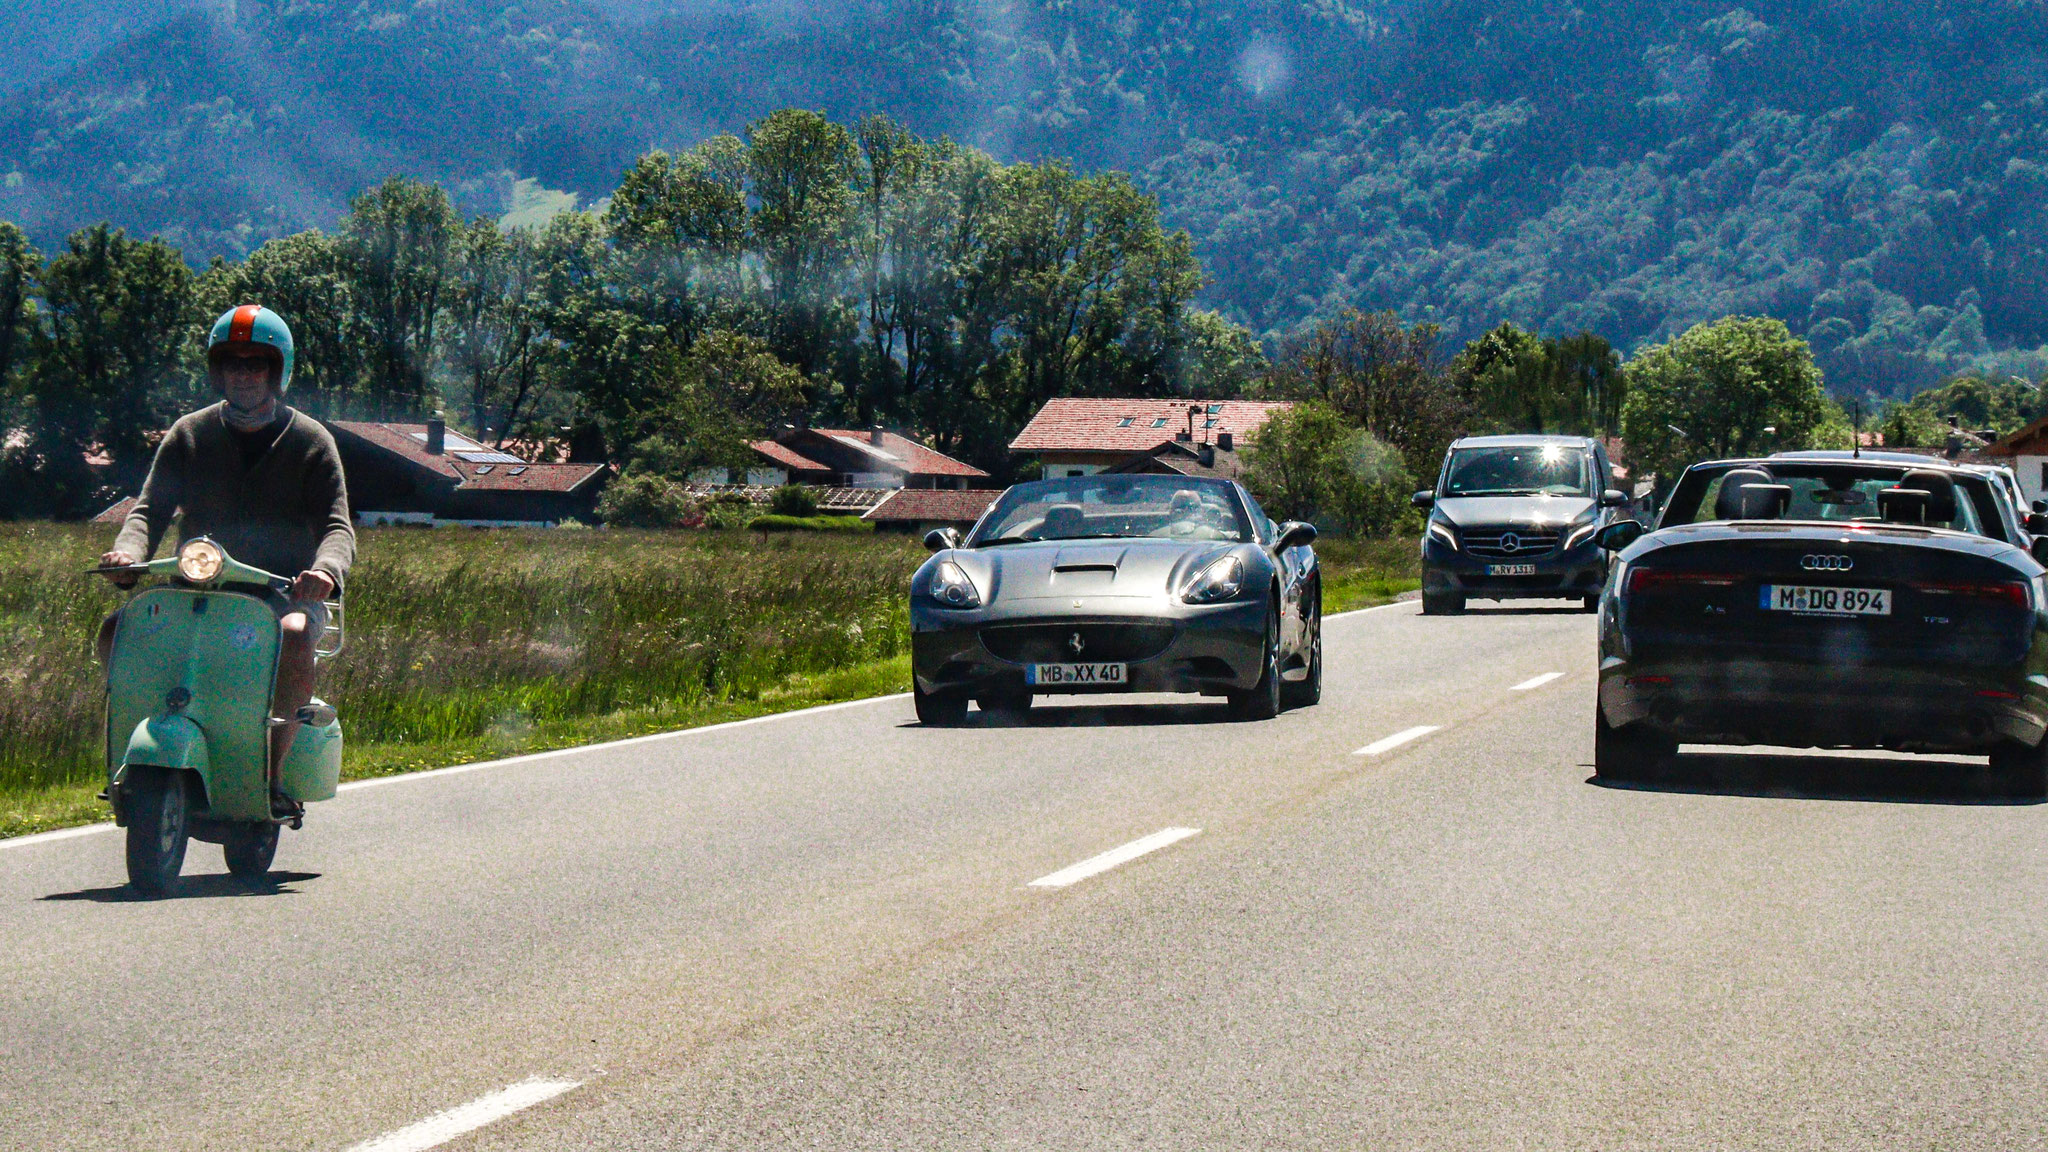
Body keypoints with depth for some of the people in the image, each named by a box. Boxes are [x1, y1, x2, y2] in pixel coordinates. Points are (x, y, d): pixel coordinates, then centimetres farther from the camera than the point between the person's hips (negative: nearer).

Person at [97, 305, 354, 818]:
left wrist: (327, 569, -31)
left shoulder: (311, 442, 4)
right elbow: (151, 507, 5)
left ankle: (273, 773, -29)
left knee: (293, 638, -38)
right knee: (117, 632, -22)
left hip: (284, 593, -3)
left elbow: (336, 525, -6)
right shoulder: (189, 435, 12)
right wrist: (128, 552, -20)